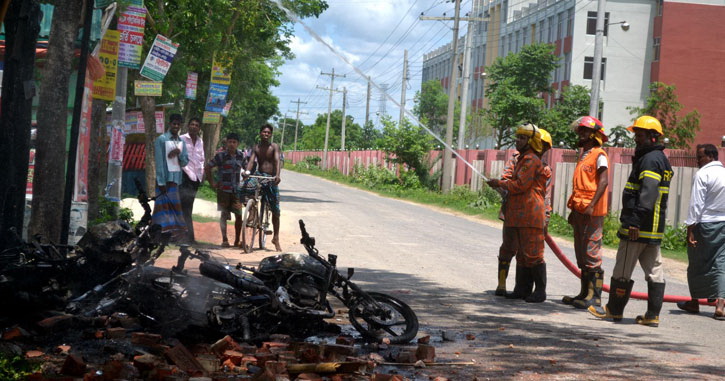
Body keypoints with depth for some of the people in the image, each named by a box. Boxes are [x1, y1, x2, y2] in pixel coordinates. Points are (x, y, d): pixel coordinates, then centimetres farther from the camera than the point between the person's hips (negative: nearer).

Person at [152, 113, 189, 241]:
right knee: (165, 205, -7)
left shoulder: (181, 142, 15)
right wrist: (161, 182, -14)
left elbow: (184, 162, 12)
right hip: (164, 178, -6)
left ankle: (176, 232, 6)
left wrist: (179, 152, -8)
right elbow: (158, 162, -9)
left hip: (176, 178, 6)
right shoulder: (161, 139, -4)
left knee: (175, 205, 4)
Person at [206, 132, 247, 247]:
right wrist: (212, 183, -1)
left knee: (239, 215, 0)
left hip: (237, 190, 3)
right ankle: (224, 240, 2)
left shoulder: (241, 156, 5)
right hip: (223, 189, -3)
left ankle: (237, 241, 10)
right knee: (224, 214, -2)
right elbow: (208, 167, 1)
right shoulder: (221, 155, -5)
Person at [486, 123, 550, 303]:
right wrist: (501, 184, 10)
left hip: (531, 214, -10)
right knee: (521, 254, 12)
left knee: (533, 254, -8)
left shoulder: (531, 160, -12)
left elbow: (520, 185, -16)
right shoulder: (522, 159, 21)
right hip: (519, 214, 10)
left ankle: (540, 291, -3)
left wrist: (500, 183, -4)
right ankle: (522, 289, 18)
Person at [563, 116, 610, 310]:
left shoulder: (599, 155, -8)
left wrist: (592, 205, -27)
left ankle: (594, 296, -9)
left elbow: (603, 181, -19)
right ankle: (584, 293, 19)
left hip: (592, 212, -10)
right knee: (581, 253, 12)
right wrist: (574, 209, 23)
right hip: (580, 210, 10)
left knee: (591, 253, -10)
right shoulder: (583, 154, 20)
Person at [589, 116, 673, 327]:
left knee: (622, 270, 1)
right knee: (654, 270, 6)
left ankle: (614, 309, 11)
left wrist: (636, 222, -27)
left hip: (639, 228, -10)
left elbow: (647, 194, -24)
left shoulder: (650, 160, -15)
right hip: (654, 229, 10)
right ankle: (653, 315, 7)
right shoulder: (660, 159, 19)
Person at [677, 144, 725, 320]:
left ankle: (694, 302, 23)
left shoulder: (702, 174, -10)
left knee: (697, 265, 10)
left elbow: (696, 203, -14)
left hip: (705, 225, -5)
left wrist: (690, 229, -13)